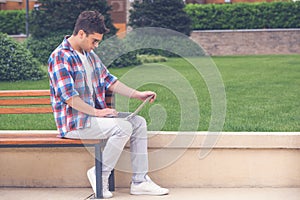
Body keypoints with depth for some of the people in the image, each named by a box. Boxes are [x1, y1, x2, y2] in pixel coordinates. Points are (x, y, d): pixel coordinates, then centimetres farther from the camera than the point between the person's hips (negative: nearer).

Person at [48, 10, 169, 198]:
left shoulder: (90, 54, 14)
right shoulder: (60, 57, -15)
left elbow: (108, 80, 17)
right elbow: (69, 97, -21)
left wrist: (137, 94, 8)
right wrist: (97, 112, -21)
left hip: (94, 114, 9)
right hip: (75, 122, -9)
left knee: (139, 122, -2)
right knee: (123, 127, -24)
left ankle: (140, 181, -2)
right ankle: (100, 174, -8)